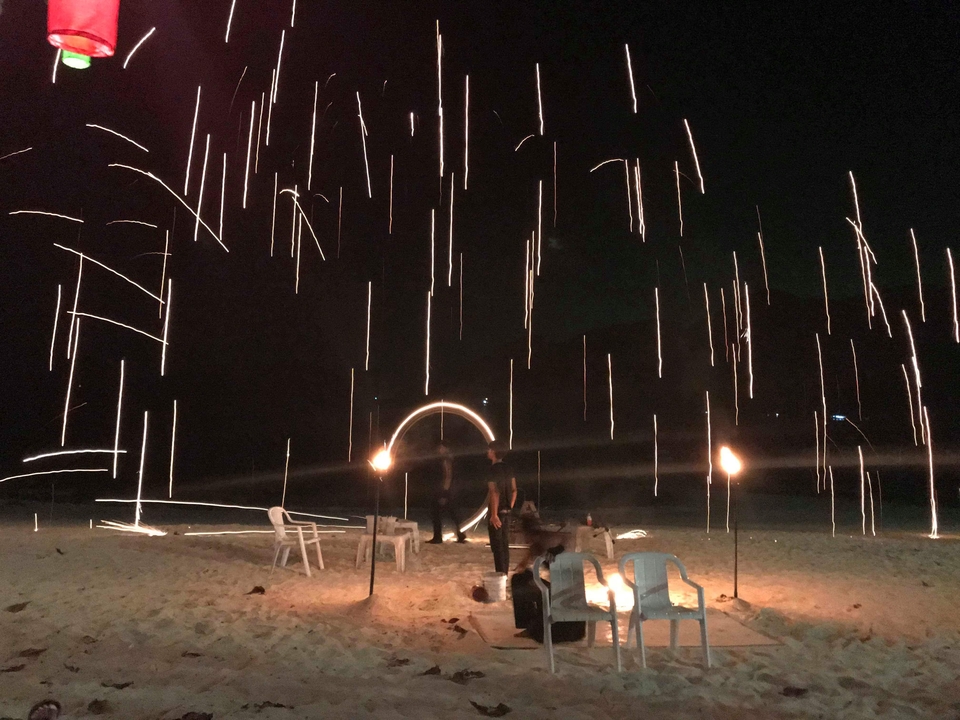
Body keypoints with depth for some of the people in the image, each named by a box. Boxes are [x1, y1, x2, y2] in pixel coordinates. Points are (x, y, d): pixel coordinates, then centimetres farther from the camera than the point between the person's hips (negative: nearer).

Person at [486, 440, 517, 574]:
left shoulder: (493, 470, -17)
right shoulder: (508, 469, 7)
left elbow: (495, 493, -22)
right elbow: (514, 490, 12)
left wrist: (494, 514, -20)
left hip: (497, 513, -8)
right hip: (506, 512, 8)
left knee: (497, 545, -1)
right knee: (505, 544, 14)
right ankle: (504, 574, 21)